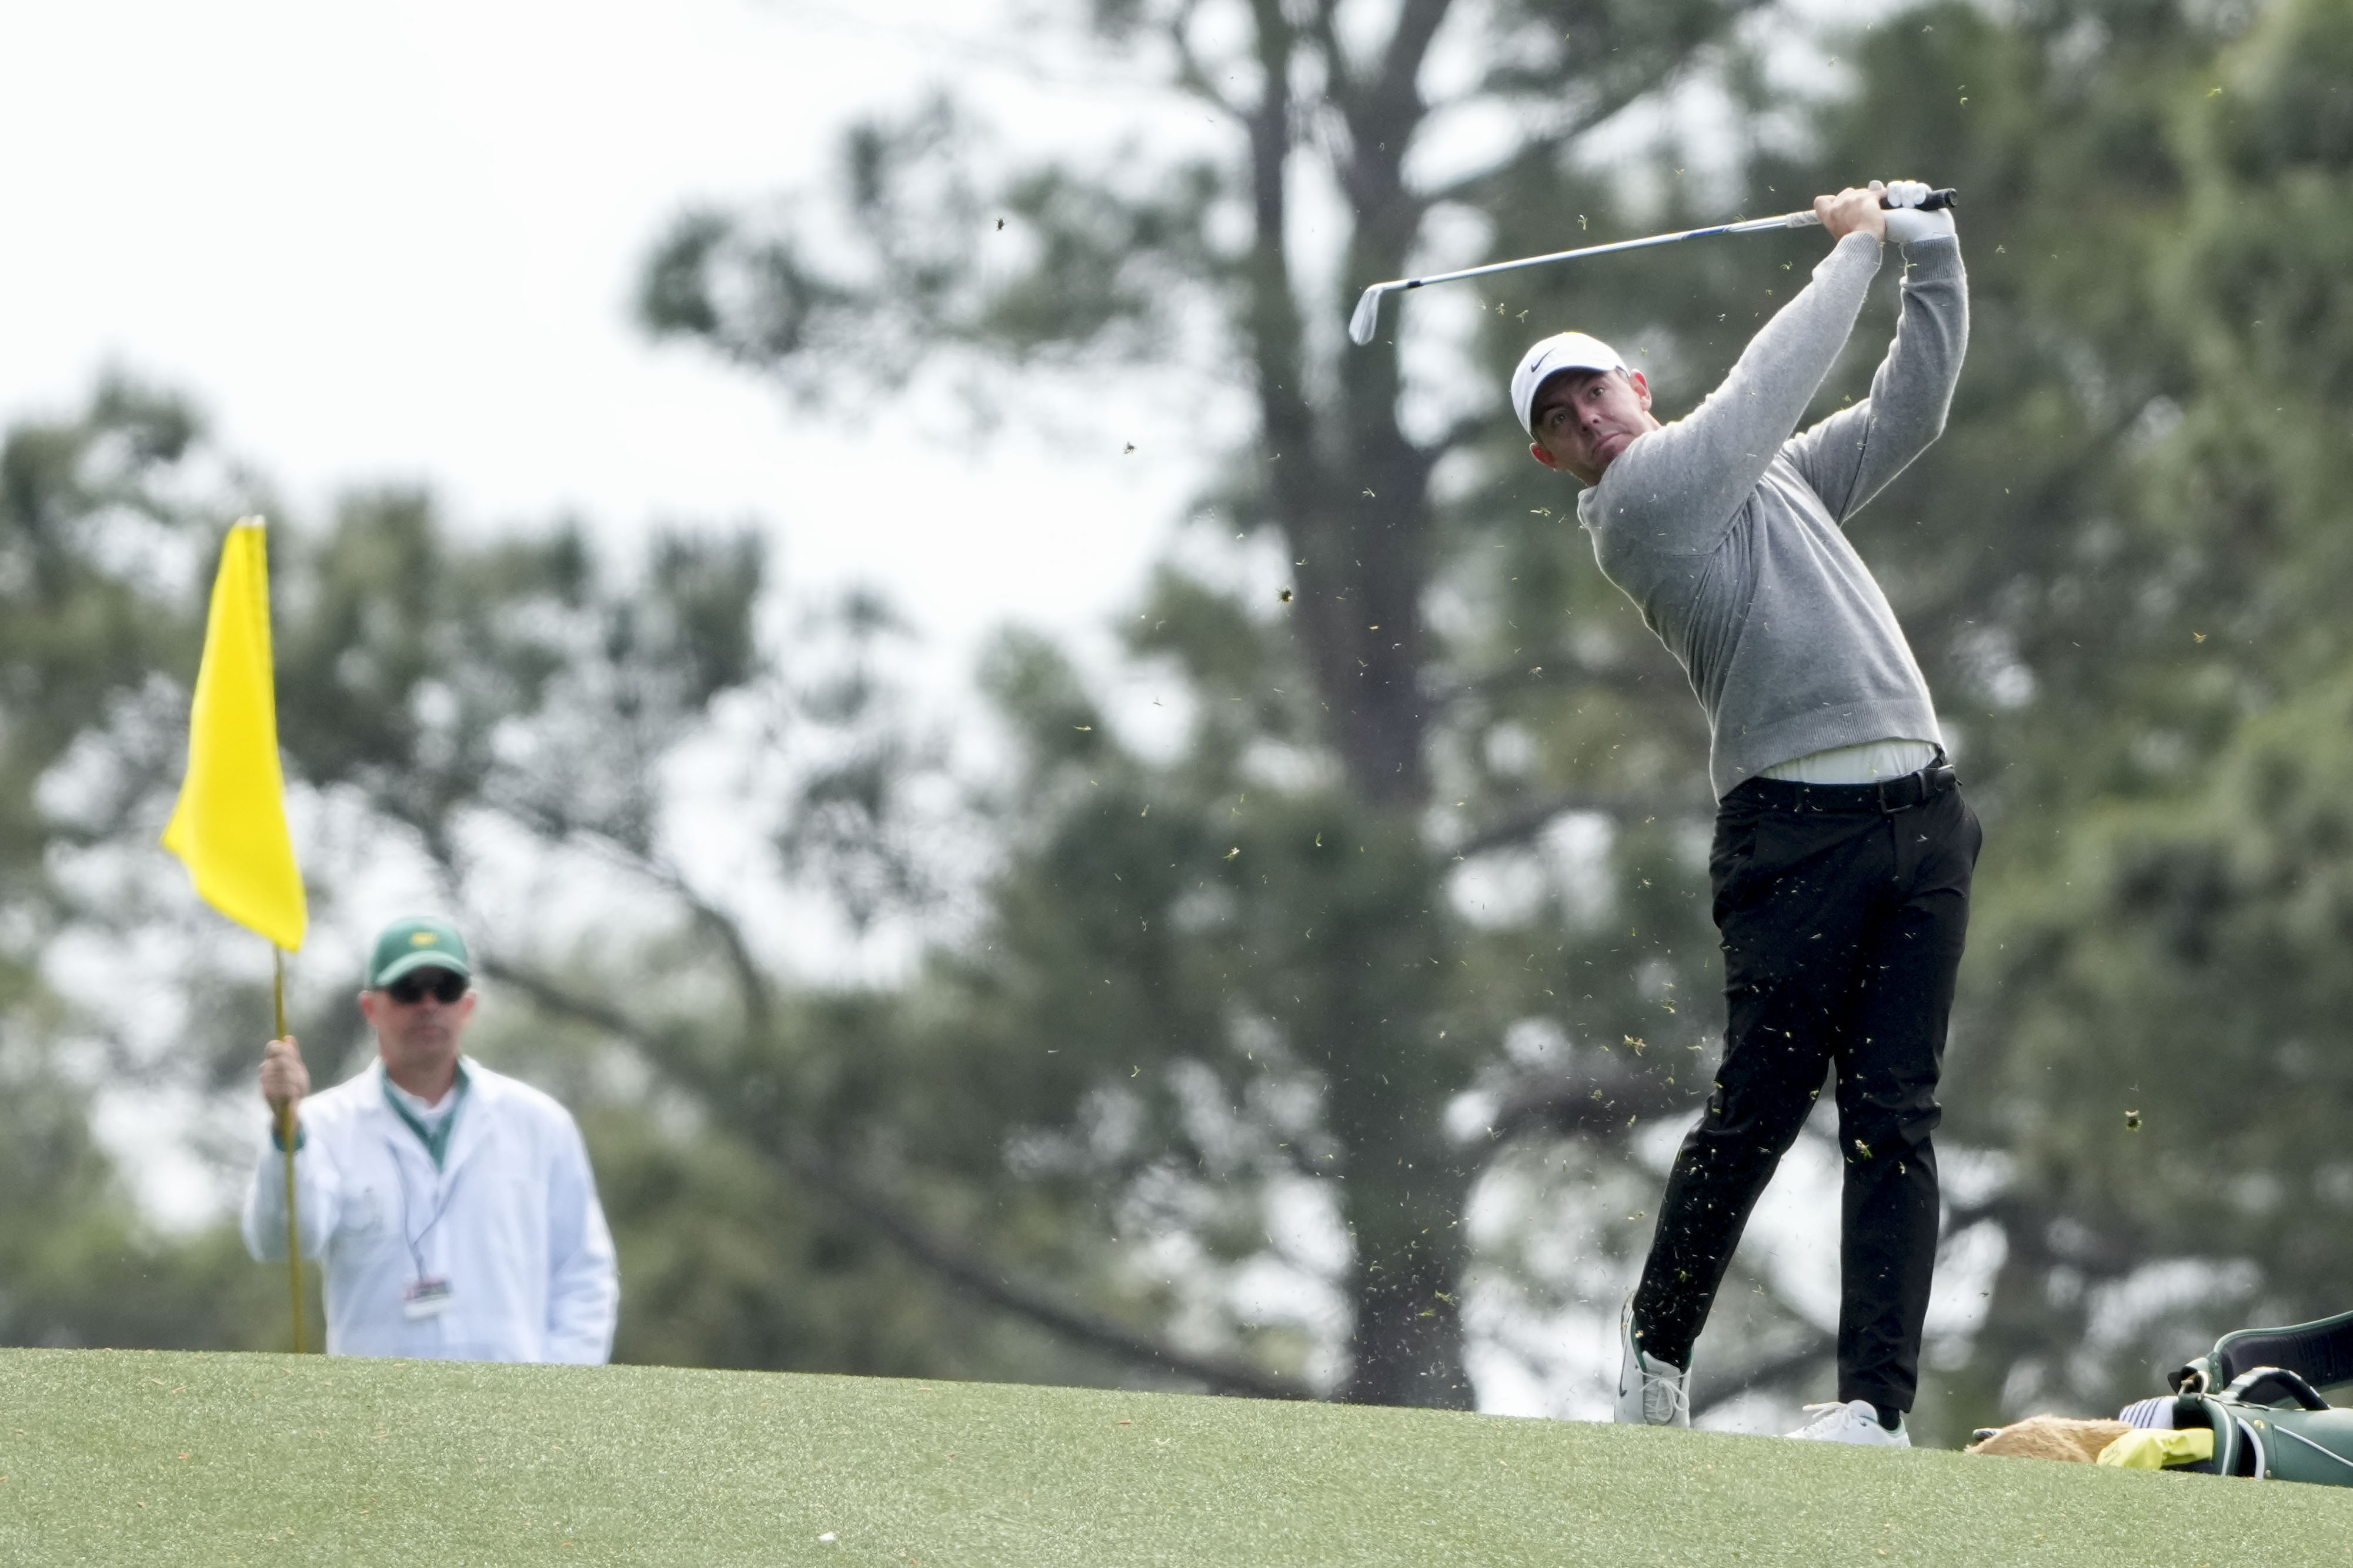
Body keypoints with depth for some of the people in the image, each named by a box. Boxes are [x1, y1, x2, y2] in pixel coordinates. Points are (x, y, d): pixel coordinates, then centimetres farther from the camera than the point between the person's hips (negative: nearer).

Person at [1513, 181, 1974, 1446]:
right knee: (1759, 1107, -6)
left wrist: (1930, 249, 17)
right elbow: (1772, 380, -1)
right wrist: (1854, 252, 11)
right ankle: (1657, 1343, 16)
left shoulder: (1769, 477, 25)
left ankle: (1878, 1397, -6)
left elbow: (1909, 407, 26)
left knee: (1892, 1115, -3)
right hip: (1796, 828, -6)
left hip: (1920, 817, 6)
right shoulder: (1641, 499, 1)